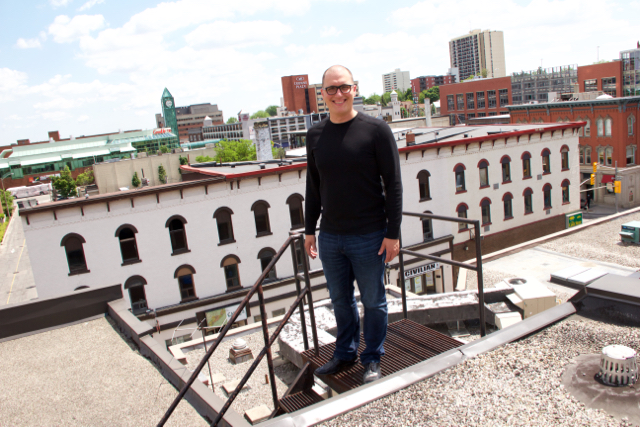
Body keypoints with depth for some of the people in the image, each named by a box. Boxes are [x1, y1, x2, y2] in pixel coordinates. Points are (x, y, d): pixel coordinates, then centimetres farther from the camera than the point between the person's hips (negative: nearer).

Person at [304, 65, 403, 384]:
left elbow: (393, 184, -7)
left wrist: (393, 233, -11)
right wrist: (309, 230, 13)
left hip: (368, 237, -4)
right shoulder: (315, 135, 6)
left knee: (373, 301, 10)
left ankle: (372, 359, 30)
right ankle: (345, 353, 37)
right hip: (329, 238, 4)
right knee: (340, 300, 17)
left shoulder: (375, 130, -7)